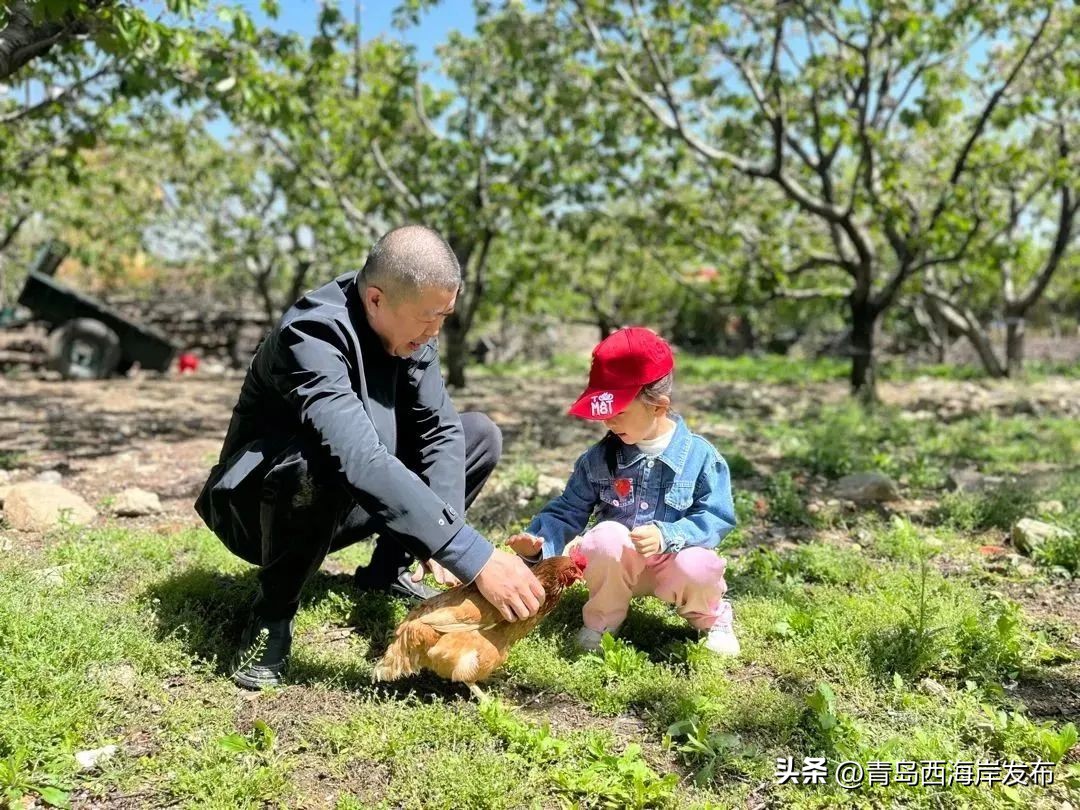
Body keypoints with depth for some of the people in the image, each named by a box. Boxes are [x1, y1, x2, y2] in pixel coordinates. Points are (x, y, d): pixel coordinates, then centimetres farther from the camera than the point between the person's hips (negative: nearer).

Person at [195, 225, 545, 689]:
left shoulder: (408, 327, -10)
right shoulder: (312, 337, -33)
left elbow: (439, 430, -13)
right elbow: (361, 463, -45)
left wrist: (442, 545, -28)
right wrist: (473, 556, -48)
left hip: (340, 508, 7)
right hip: (261, 507, -6)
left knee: (480, 435, -4)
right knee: (325, 463, -41)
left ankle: (386, 571, 5)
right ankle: (273, 613, -15)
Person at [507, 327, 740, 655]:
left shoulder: (699, 455, -11)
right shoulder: (599, 458, -3)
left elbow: (715, 518, -13)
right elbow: (569, 512, 1)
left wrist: (667, 536, -30)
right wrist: (539, 541, -20)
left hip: (672, 563, -1)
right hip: (616, 562, 2)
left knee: (696, 568, -35)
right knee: (608, 536, -33)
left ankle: (712, 618, 4)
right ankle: (601, 621, -6)